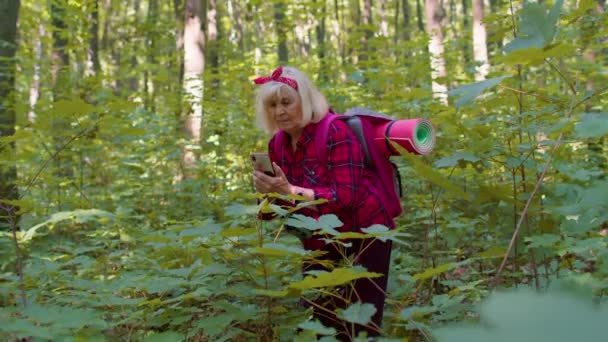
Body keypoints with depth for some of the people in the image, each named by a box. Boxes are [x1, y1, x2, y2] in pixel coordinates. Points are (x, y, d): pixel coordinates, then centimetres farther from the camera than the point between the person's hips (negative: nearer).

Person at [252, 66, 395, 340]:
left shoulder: (335, 132, -20)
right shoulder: (277, 143, 1)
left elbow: (344, 196, -28)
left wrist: (290, 191, -36)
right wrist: (268, 192, -18)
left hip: (362, 236, -6)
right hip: (319, 243, 7)